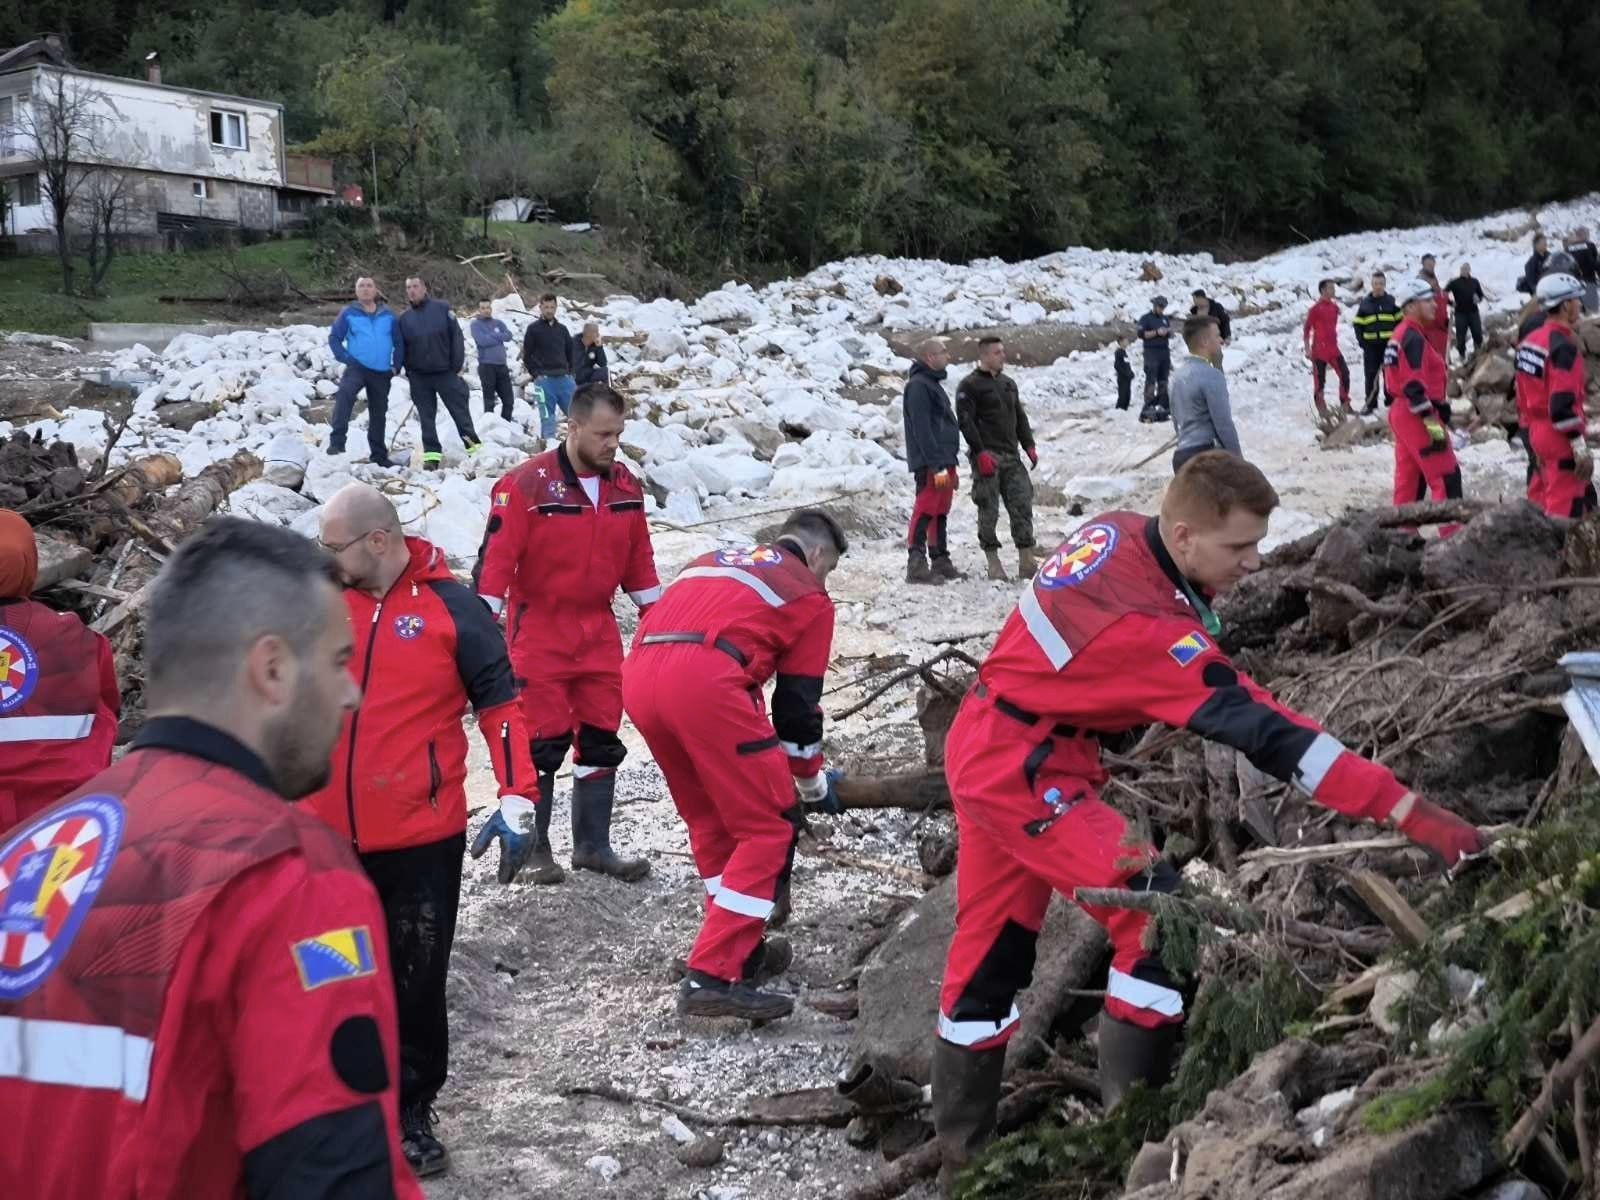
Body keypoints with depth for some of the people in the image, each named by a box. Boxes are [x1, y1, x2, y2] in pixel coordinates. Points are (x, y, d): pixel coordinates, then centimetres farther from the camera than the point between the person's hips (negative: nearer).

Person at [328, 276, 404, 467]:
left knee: (379, 414, 13)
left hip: (381, 373, 4)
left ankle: (379, 455, 26)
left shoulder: (387, 316, 9)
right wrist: (345, 358, -11)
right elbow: (334, 337, 1)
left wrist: (396, 365, 4)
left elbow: (399, 343, 14)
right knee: (344, 394, -33)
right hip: (357, 367, -3)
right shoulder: (348, 313, 2)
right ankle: (337, 441, -37)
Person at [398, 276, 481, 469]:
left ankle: (474, 447, 8)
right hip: (419, 376, 3)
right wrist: (409, 372, 4)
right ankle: (432, 454, 8)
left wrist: (458, 365, -7)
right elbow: (401, 348, 13)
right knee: (426, 418, 4)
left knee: (461, 412, 1)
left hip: (446, 372, -3)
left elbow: (456, 337, -2)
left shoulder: (442, 309, 0)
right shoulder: (404, 318, 8)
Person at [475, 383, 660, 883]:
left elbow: (638, 561, 14)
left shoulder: (625, 486, 4)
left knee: (602, 741, 9)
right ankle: (532, 846, 15)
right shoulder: (527, 484, -15)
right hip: (539, 636, -6)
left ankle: (593, 845, 20)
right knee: (542, 744, -1)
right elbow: (496, 559, -16)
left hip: (599, 634, 6)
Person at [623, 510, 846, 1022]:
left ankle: (740, 948, 32)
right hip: (704, 682, -7)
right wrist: (812, 778, 35)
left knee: (711, 820, 24)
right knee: (769, 828, 3)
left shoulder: (711, 560, 36)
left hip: (637, 677, 7)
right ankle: (714, 976, -4)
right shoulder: (809, 594, 20)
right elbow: (798, 701, 18)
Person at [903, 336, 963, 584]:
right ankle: (916, 566, -13)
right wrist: (937, 466, -23)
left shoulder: (933, 384, 22)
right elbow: (922, 430, -19)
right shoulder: (918, 386, -11)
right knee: (925, 513, -12)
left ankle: (941, 563, 18)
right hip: (930, 464, -10)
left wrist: (951, 466, 24)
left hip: (943, 463, 10)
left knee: (940, 514, 12)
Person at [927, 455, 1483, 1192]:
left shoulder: (1115, 532, -4)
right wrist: (1410, 813, -33)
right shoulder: (1150, 626, -29)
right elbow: (1266, 735, -32)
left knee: (991, 945, 17)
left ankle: (961, 1148, 29)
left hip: (988, 746, 10)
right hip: (1024, 770, -10)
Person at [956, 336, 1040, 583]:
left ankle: (1026, 560, 2)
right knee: (989, 510, -3)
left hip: (1011, 456, 6)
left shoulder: (1008, 383, 18)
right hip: (987, 457, -6)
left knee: (1022, 505, 0)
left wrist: (1029, 446, 12)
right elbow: (965, 422, -10)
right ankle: (993, 560, 5)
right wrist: (981, 453, -17)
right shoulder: (970, 386, -3)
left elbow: (1020, 417, 23)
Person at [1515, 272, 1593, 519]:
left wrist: (1530, 427, 23)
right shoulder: (1563, 346, -20)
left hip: (1537, 431, 10)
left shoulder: (1531, 340, 9)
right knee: (1566, 507, -4)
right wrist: (1579, 446, -22)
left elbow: (1523, 392, 15)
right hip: (1560, 436, -10)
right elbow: (1563, 402, -25)